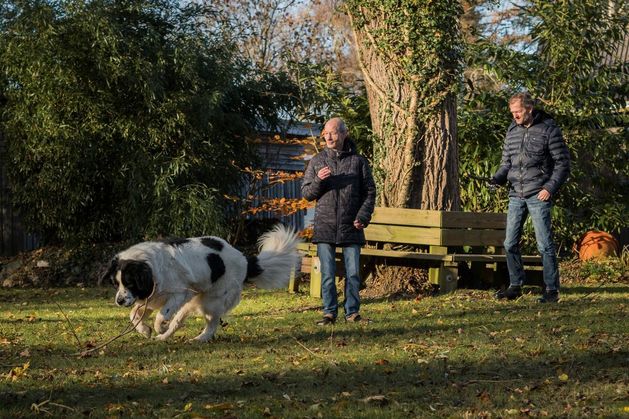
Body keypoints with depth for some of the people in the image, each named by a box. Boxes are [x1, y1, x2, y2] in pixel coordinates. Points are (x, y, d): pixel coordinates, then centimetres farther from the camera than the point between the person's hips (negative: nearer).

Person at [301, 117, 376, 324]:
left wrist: (363, 217, -7)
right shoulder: (317, 161, 9)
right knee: (327, 274, 2)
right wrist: (318, 180, -12)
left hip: (351, 227, -1)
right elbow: (306, 193, 9)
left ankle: (352, 312, 11)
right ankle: (329, 313, 9)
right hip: (325, 227, 1)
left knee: (353, 273, 2)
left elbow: (370, 192, 6)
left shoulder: (358, 161, 5)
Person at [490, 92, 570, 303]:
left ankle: (551, 289, 2)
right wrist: (497, 178, -2)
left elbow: (563, 163, -4)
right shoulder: (512, 131, 12)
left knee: (544, 244, -5)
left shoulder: (548, 130, -5)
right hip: (516, 195, 6)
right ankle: (515, 285, 18)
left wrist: (550, 188, -14)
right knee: (510, 243, 6)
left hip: (538, 196, -6)